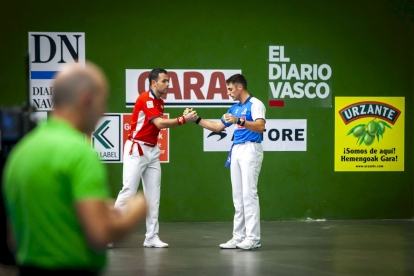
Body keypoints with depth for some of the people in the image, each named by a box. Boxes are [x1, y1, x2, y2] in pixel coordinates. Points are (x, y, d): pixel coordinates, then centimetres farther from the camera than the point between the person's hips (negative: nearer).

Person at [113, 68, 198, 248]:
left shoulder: (160, 102, 13)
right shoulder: (145, 99, -15)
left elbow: (159, 124, 10)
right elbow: (160, 123, -22)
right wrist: (184, 120, -21)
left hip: (152, 151, 8)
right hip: (136, 150, -8)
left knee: (153, 195, 4)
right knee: (128, 191, -10)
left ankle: (152, 237, 5)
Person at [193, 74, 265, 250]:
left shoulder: (255, 105, -7)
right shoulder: (234, 108, 19)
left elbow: (260, 127, -22)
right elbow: (218, 127, 26)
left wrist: (239, 121, -32)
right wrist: (197, 120, 19)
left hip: (250, 149, -8)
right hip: (236, 150, 8)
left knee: (249, 193, -10)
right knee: (238, 196, 6)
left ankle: (253, 238, -9)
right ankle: (239, 237, 8)